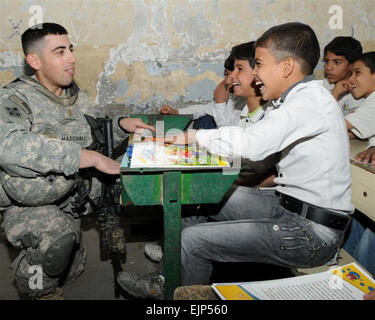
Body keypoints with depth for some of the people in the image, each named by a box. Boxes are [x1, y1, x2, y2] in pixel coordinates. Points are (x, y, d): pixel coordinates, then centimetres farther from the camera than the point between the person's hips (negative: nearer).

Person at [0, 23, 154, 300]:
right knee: (58, 235, -34)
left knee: (71, 271, 13)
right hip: (27, 207, -6)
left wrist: (121, 124, -7)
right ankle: (37, 289, -5)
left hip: (69, 199, 7)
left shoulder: (75, 95, 0)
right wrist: (91, 158, -40)